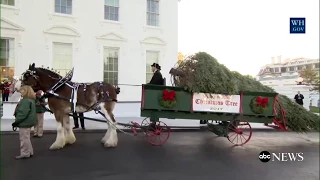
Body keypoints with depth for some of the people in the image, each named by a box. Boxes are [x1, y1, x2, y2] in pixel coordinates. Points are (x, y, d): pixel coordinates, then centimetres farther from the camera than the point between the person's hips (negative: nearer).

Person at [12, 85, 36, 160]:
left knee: (24, 138, 0)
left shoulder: (26, 101, -21)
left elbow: (23, 113, -26)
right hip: (28, 122, 11)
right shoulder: (31, 100, 12)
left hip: (24, 122, -11)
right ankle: (29, 152, 29)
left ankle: (25, 153, 10)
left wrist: (16, 121, -18)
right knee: (26, 138, 20)